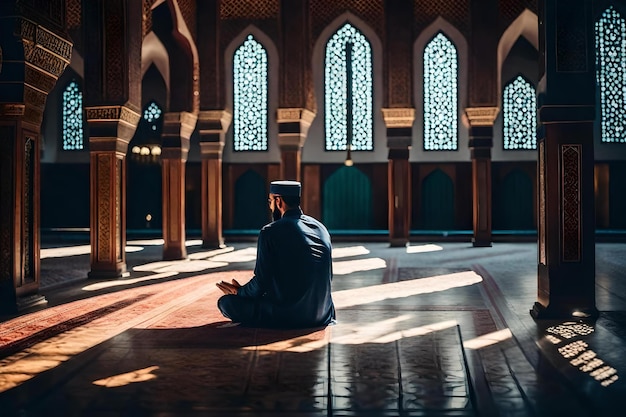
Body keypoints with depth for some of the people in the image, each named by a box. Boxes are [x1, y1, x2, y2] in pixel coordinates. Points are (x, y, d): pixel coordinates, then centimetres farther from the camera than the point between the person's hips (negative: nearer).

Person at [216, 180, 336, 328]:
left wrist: (239, 291, 11)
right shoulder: (321, 228, 6)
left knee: (225, 302, 4)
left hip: (285, 316, -7)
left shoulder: (270, 232, -11)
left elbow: (261, 281, -11)